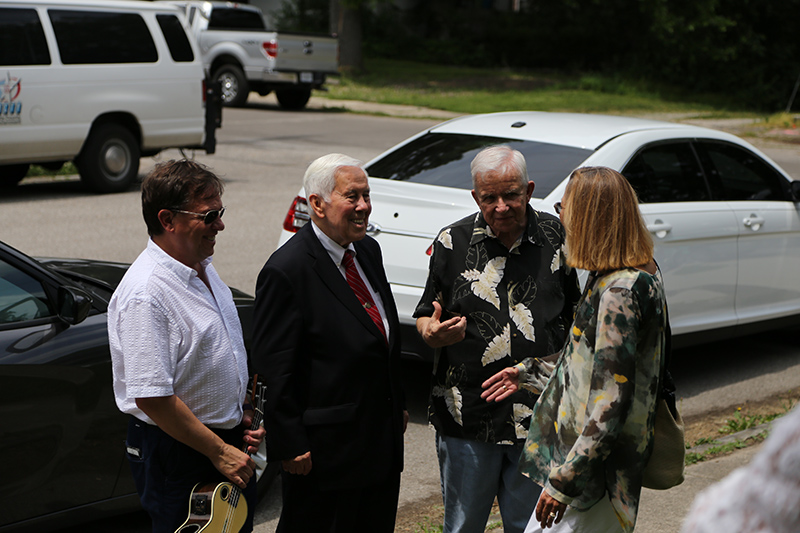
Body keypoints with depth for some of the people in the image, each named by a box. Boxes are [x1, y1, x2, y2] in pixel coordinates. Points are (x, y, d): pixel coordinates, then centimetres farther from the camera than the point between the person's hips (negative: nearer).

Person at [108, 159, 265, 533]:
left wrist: (244, 415, 9)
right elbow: (152, 397, -26)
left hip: (227, 440, 9)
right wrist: (219, 452, -20)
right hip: (176, 453, -9)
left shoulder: (203, 268, 6)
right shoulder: (144, 294, -24)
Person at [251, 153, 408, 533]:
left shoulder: (368, 251, 8)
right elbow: (273, 369, -17)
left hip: (382, 439, 8)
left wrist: (398, 405, 19)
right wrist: (290, 445, -17)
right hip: (325, 449, -8)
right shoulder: (286, 271, -18)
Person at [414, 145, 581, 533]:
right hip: (467, 416, 0)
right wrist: (432, 333, -20)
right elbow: (425, 316, 5)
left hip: (538, 419, 1)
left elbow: (576, 316, 11)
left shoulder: (557, 238, 1)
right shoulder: (453, 242, -2)